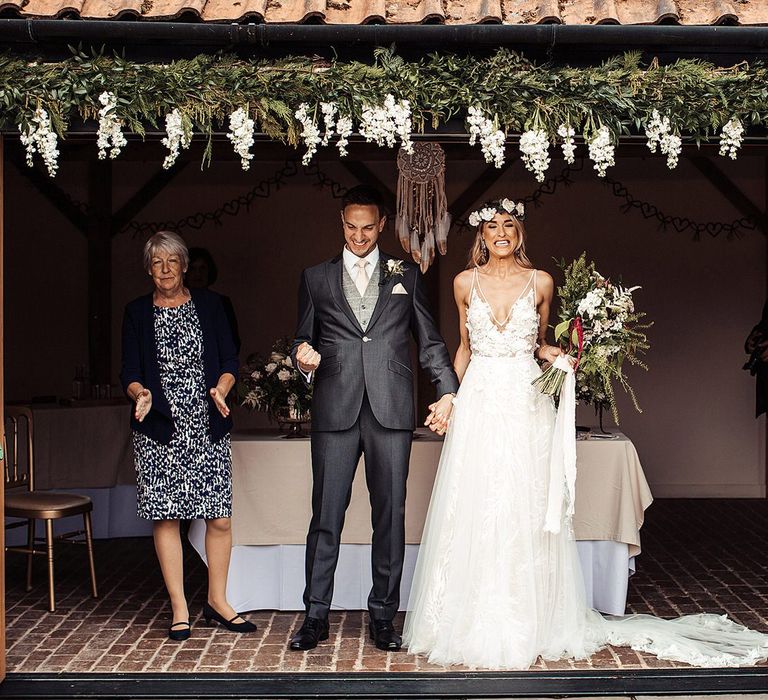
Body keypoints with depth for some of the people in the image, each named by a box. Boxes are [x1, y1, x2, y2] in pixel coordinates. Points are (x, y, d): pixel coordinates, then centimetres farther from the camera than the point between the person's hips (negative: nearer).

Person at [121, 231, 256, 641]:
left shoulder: (209, 305, 10)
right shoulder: (137, 312, 9)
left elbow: (229, 360, 8)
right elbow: (129, 372, 5)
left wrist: (219, 390, -12)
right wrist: (141, 393, -16)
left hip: (208, 427, 1)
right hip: (159, 430, -1)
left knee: (220, 518, -1)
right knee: (166, 517, -2)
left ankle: (217, 601, 15)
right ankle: (179, 610, 8)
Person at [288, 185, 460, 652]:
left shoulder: (406, 276, 13)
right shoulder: (316, 278, 14)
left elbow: (430, 341, 12)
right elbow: (303, 339, 16)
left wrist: (449, 391, 1)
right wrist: (303, 356, -7)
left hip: (391, 412, 0)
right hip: (335, 412, 0)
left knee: (390, 516, 3)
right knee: (326, 517, -1)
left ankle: (383, 617, 12)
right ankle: (316, 617, 8)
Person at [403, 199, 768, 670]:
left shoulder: (540, 282, 4)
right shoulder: (466, 283, 7)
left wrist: (551, 354, -6)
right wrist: (450, 397, 9)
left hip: (526, 404, -1)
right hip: (478, 404, 1)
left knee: (525, 512, 0)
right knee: (473, 512, 0)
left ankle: (525, 624, 10)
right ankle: (472, 622, 11)